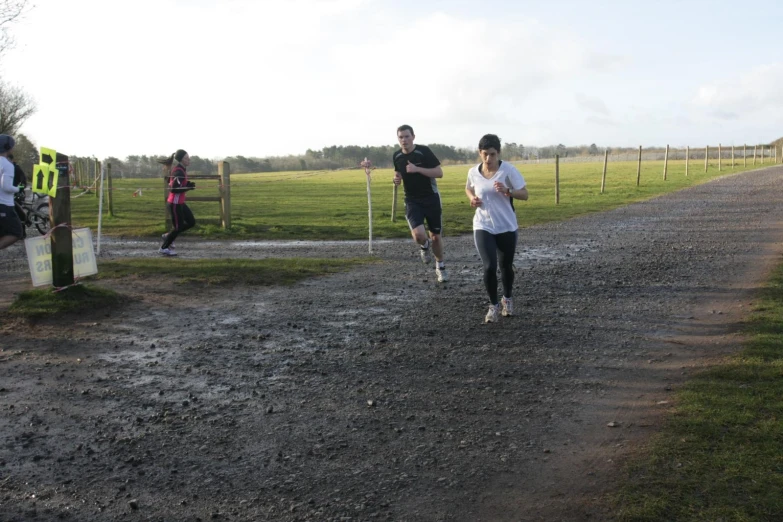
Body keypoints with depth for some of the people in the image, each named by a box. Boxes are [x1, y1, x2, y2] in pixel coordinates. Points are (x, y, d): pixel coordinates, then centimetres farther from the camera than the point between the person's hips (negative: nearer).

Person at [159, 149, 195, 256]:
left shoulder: (182, 169, 7)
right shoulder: (178, 172, -22)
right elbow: (174, 189, -26)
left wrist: (188, 184, 4)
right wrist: (188, 187, -23)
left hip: (179, 202, 9)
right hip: (174, 203, -9)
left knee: (191, 222, 12)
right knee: (178, 227, 1)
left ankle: (168, 236, 25)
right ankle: (164, 248, 18)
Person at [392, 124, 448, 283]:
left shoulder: (424, 151, -13)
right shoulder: (397, 156, 0)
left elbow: (439, 173, -16)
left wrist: (417, 169, -25)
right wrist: (397, 178, -4)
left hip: (431, 198, -2)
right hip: (412, 201, 2)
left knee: (436, 236, 9)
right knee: (418, 234, -22)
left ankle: (440, 266, 34)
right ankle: (425, 246, 17)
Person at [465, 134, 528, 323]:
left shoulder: (508, 169, -13)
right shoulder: (473, 172, -5)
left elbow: (524, 194, -10)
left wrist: (507, 191, -28)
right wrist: (472, 198, -4)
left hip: (507, 227, 0)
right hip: (483, 227, 1)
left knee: (506, 266, 14)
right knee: (489, 267, -13)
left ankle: (507, 299, 41)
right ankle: (493, 305, 9)